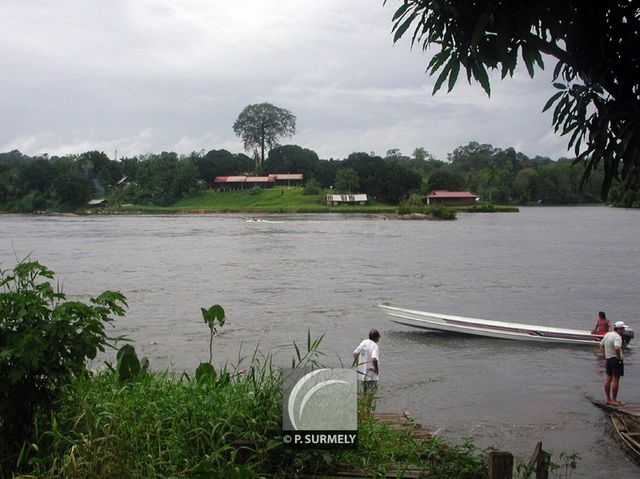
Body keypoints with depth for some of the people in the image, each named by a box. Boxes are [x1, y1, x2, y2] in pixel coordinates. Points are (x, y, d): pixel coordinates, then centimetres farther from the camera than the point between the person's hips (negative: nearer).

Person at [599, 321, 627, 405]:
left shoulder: (607, 334, 10)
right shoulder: (617, 337, -18)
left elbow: (601, 345, 21)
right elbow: (617, 348, -35)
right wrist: (619, 357, -21)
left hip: (608, 359, 9)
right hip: (616, 359, -9)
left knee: (608, 379, 13)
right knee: (615, 380, -4)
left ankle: (608, 399, 19)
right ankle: (614, 400, -2)